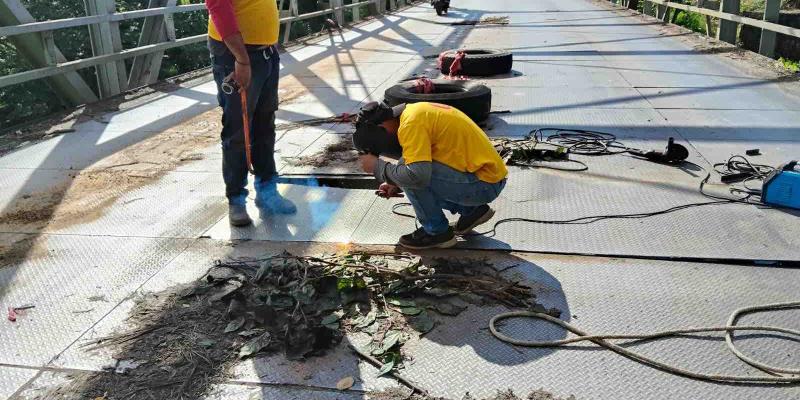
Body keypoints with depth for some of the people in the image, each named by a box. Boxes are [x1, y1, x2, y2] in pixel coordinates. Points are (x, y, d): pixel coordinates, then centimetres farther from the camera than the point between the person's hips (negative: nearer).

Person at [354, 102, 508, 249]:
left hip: (485, 184, -10)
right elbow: (422, 164, 23)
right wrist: (397, 185, 12)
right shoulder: (415, 111, 11)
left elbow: (418, 174, -31)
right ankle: (471, 210, 17)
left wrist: (378, 166, -16)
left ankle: (438, 231, -1)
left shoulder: (411, 123, -18)